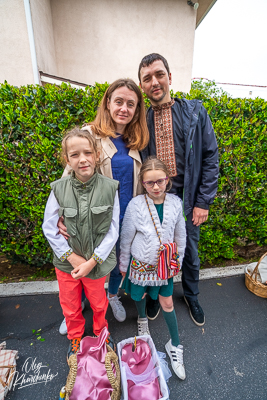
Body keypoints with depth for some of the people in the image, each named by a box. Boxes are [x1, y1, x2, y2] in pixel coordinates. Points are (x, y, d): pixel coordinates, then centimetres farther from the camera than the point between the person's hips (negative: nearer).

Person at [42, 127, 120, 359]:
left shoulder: (110, 188, -17)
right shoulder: (59, 189, -13)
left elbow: (112, 231, -13)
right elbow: (49, 228, -7)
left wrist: (92, 261, -14)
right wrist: (72, 257, -11)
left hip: (97, 261, -1)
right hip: (66, 262, 2)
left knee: (98, 303, 25)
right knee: (70, 307, 24)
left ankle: (101, 333, 58)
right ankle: (75, 339, 57)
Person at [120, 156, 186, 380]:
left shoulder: (175, 203, -13)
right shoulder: (136, 205, -20)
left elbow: (180, 235, 1)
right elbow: (126, 238, -8)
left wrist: (178, 261, 10)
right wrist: (123, 265, 2)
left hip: (165, 264, 1)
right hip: (141, 263, -1)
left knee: (167, 303, 14)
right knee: (140, 296, 23)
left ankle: (175, 345, 39)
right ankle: (142, 320, 58)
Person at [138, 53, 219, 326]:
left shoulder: (195, 112, -1)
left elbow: (210, 157, -2)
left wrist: (203, 202, -7)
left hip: (187, 200, 0)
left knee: (190, 254, 17)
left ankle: (191, 295, 48)